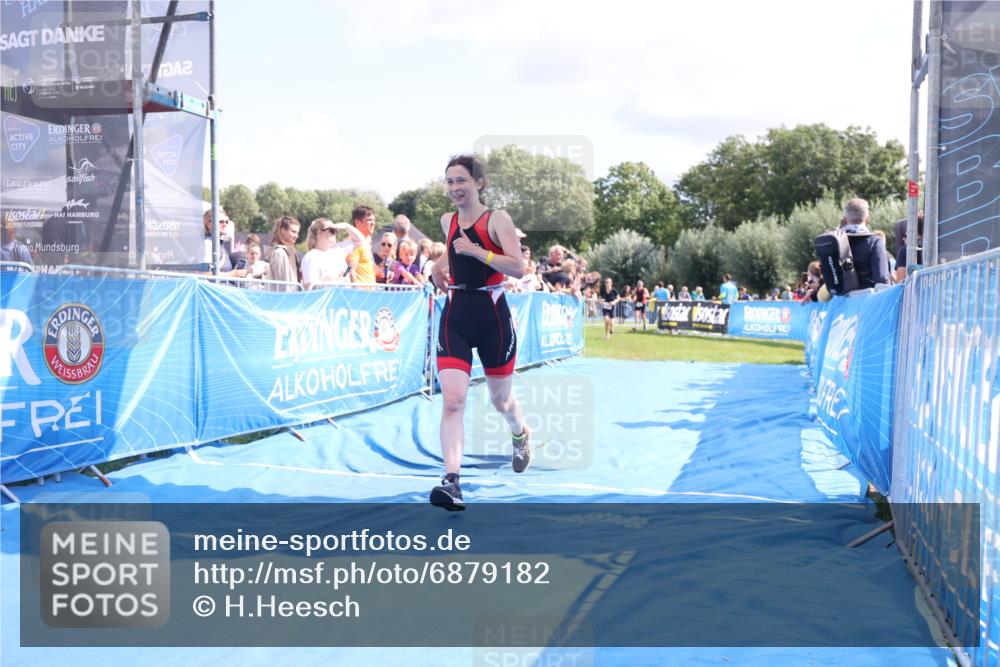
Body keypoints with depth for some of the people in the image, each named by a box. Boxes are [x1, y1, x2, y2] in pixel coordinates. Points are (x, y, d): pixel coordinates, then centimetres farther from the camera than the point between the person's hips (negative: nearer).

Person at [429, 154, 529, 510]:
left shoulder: (497, 219, -7)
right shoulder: (448, 221, 9)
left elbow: (518, 268, -17)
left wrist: (476, 251, -22)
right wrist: (443, 263, 13)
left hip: (492, 317, -3)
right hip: (455, 317, 3)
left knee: (501, 399, 14)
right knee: (451, 401, -13)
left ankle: (520, 434, 49)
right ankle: (451, 481, -17)